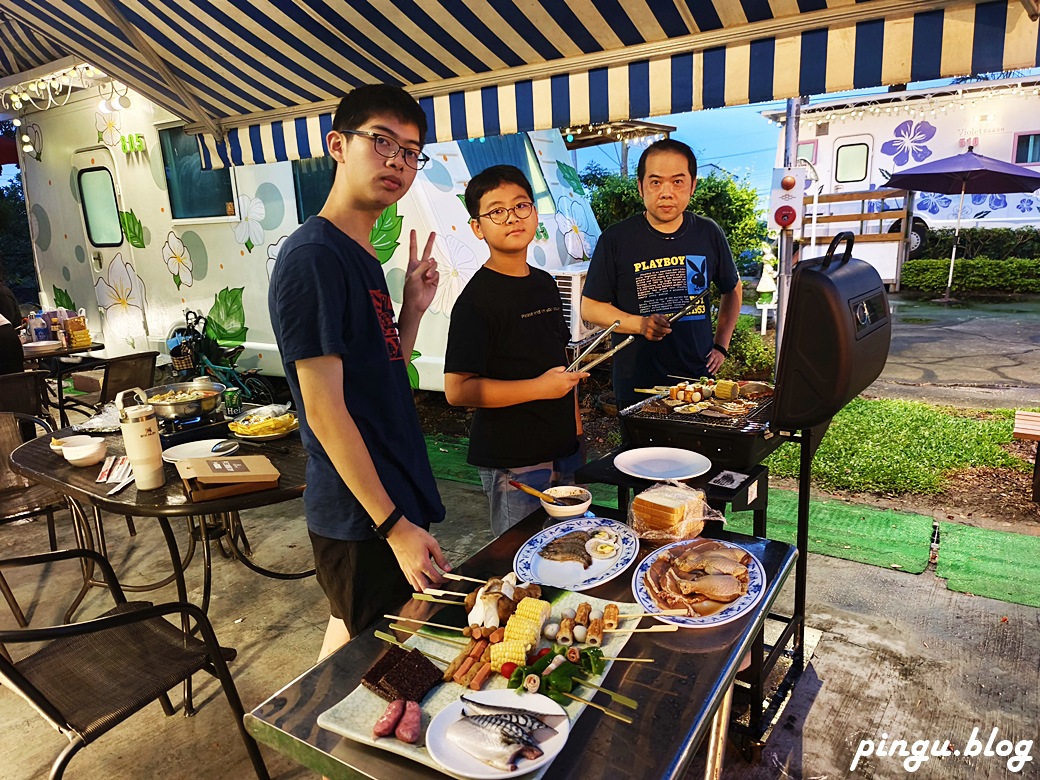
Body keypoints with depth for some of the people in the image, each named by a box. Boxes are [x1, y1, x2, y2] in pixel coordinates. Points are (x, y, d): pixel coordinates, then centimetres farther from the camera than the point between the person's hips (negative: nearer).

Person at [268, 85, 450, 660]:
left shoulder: (363, 259, 10)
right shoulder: (313, 256, -17)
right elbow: (325, 409, -21)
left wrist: (412, 308, 1)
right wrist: (396, 525, -20)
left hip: (393, 500, 9)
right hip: (360, 520, -9)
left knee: (355, 642, 24)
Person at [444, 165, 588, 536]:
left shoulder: (545, 283, 9)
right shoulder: (477, 299, -15)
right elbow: (457, 389, -21)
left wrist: (574, 420, 15)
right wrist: (539, 387, -21)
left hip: (562, 450, 8)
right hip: (512, 463, -7)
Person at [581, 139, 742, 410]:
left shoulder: (709, 234, 3)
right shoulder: (616, 239, -7)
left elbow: (732, 290, 18)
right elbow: (590, 306, -3)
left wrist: (721, 345, 10)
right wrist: (640, 324, -17)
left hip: (700, 379, 3)